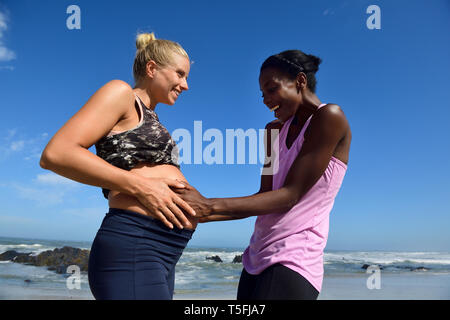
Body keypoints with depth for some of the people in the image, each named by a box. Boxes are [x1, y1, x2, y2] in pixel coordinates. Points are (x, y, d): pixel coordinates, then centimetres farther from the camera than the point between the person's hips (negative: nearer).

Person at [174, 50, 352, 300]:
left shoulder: (330, 117, -8)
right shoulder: (275, 129, 15)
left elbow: (290, 196, -15)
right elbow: (265, 197, 9)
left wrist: (211, 206, -18)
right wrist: (204, 214, -3)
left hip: (293, 261, -7)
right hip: (257, 259, 7)